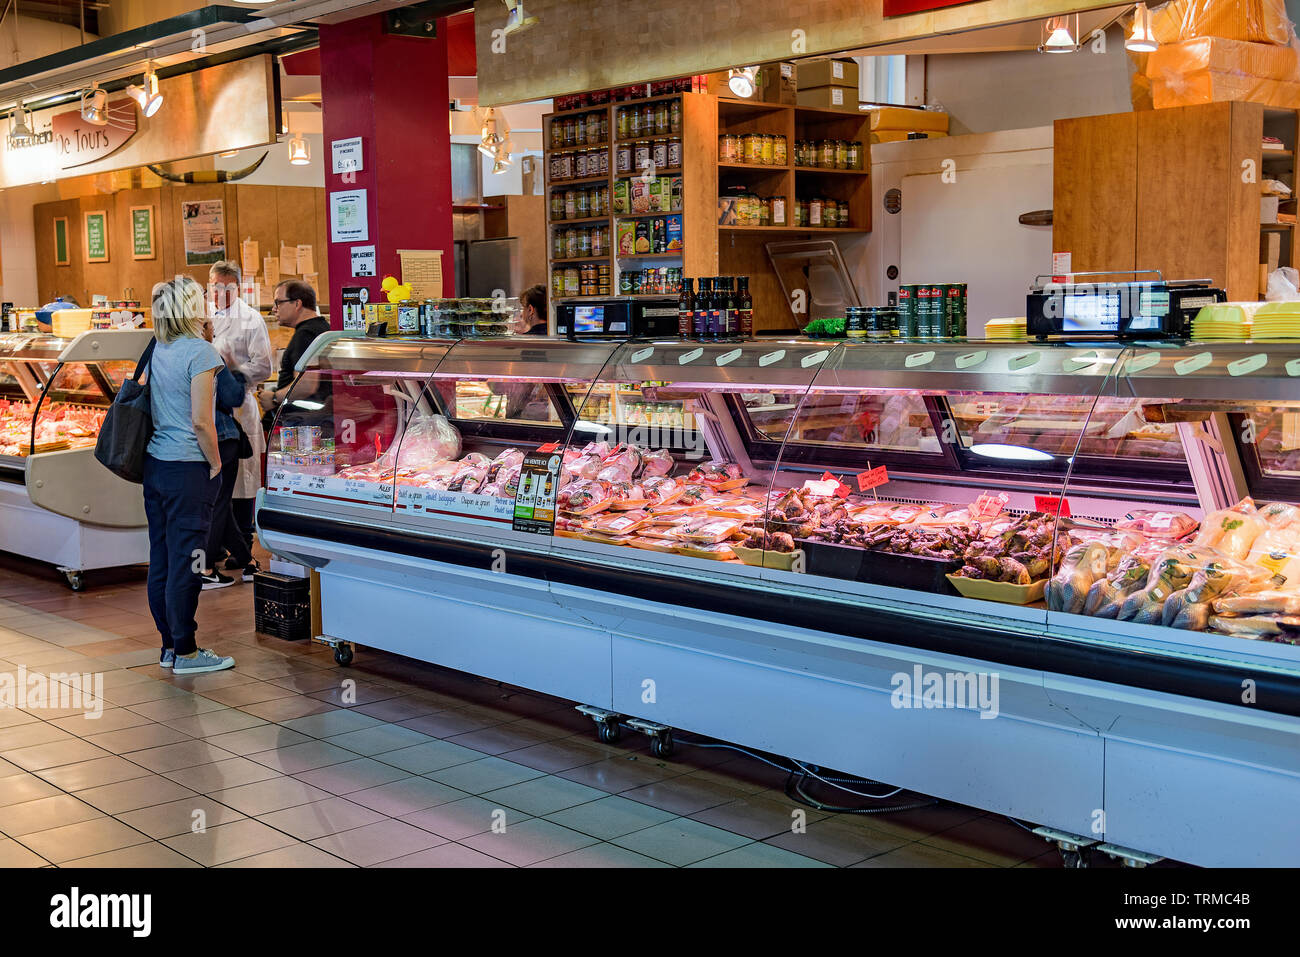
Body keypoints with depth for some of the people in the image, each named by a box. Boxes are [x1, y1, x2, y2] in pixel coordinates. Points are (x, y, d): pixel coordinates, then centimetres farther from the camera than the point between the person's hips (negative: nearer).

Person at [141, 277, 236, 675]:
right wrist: (215, 464, -6)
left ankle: (170, 643, 21)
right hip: (187, 468, -8)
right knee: (185, 560, -2)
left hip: (154, 464, 8)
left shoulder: (156, 351, 9)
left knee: (161, 557, 12)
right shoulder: (200, 351, -14)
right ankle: (185, 653, 4)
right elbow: (201, 422, -17)